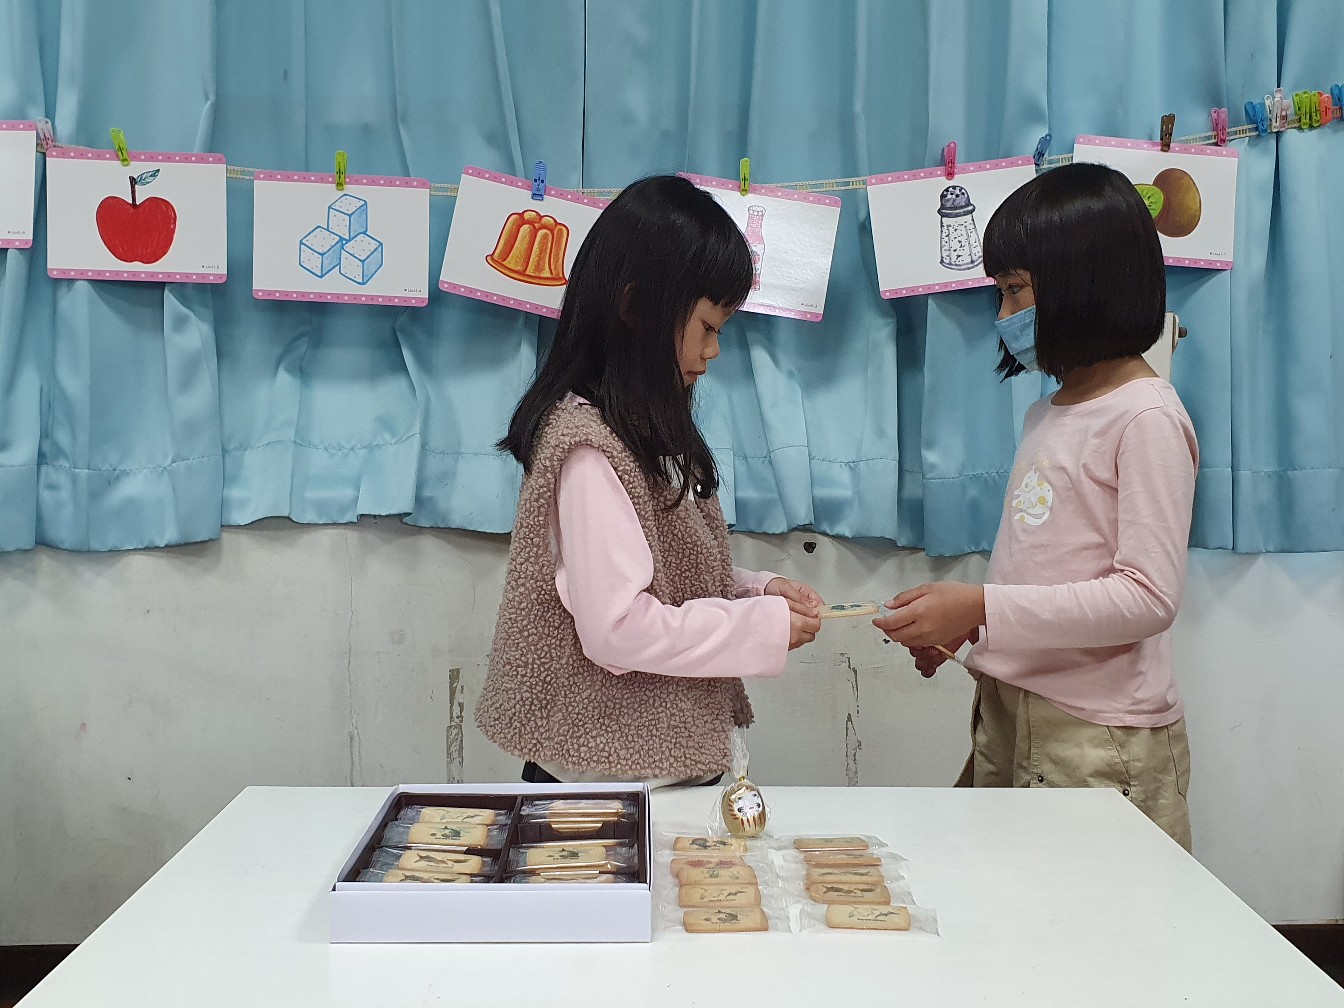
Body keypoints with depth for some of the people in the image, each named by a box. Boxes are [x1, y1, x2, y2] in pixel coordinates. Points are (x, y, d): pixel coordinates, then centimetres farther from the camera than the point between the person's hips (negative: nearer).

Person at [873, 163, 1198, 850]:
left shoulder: (1147, 418, -12)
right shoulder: (1047, 414, 14)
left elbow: (1148, 597, -20)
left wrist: (982, 608, -24)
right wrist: (956, 627, 1)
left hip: (1098, 740, -7)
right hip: (1007, 716, 8)